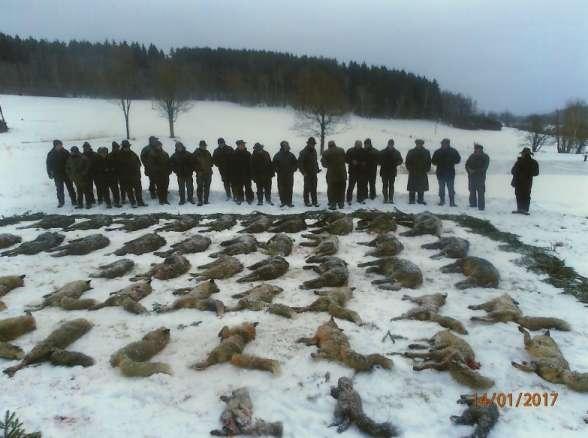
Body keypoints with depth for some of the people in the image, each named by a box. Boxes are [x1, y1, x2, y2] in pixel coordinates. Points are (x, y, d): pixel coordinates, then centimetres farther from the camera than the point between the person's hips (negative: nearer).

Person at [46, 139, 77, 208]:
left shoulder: (65, 152, -3)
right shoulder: (51, 154, -4)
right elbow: (48, 164, 3)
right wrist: (50, 174, -1)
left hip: (66, 173, 1)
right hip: (57, 175, 0)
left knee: (70, 187, 6)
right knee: (59, 189, 4)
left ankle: (74, 201, 13)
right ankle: (61, 201, 16)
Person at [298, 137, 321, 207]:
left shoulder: (314, 151, 11)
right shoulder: (303, 152, -13)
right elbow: (299, 163, -14)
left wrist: (317, 169, 15)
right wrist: (303, 172, -18)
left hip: (314, 173, 6)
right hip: (307, 173, -6)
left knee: (314, 188, 9)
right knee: (307, 188, 1)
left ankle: (314, 201, 16)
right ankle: (307, 202, 10)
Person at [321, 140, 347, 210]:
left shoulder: (326, 153, -7)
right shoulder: (341, 150, 4)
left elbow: (324, 164, -4)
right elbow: (345, 160, 12)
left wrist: (322, 160, 15)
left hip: (332, 174, -3)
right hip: (342, 174, 3)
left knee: (332, 190, 4)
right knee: (341, 190, 13)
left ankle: (333, 205, 2)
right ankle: (341, 204, 19)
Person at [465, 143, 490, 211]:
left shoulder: (485, 157, -2)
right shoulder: (472, 156, 10)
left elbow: (484, 167, -10)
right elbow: (467, 164, 10)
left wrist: (475, 171, -17)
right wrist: (469, 170, -11)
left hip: (480, 176, -4)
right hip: (471, 176, 4)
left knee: (480, 191, -8)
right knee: (472, 190, 10)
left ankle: (481, 206, -6)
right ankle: (473, 203, 24)